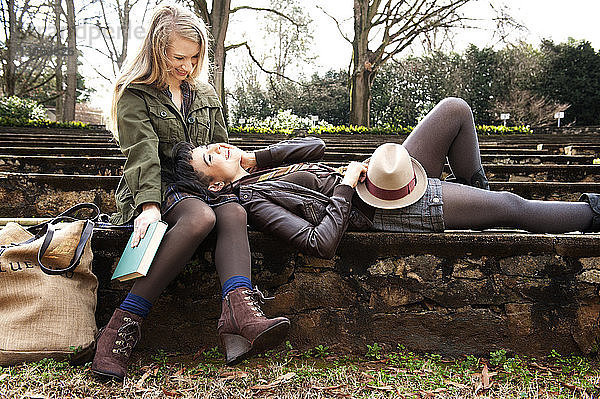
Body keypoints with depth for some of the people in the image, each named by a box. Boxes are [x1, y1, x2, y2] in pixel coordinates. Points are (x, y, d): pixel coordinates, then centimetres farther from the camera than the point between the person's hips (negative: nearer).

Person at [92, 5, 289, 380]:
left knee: (234, 212, -30)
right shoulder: (135, 94, 2)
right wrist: (149, 204, -28)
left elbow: (220, 148, 24)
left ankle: (240, 314, -53)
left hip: (199, 186, 5)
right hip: (157, 188, -4)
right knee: (200, 217, -37)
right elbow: (143, 154, -14)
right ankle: (123, 324, -37)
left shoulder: (205, 93, 19)